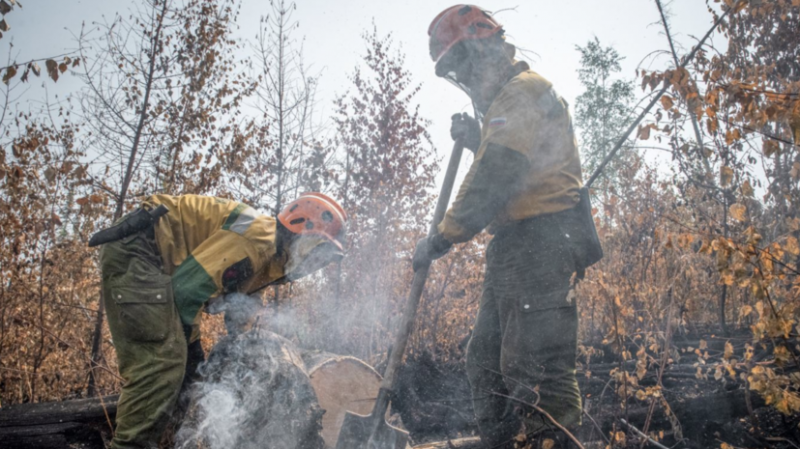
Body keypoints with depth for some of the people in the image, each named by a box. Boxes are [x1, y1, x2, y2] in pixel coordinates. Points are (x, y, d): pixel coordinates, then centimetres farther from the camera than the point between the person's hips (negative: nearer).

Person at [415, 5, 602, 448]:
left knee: (533, 369, -14)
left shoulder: (524, 91, -9)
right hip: (514, 247, 11)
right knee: (486, 358, 12)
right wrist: (476, 140, 16)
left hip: (541, 242, -11)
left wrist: (444, 236, -16)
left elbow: (496, 179, -20)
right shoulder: (506, 99, 24)